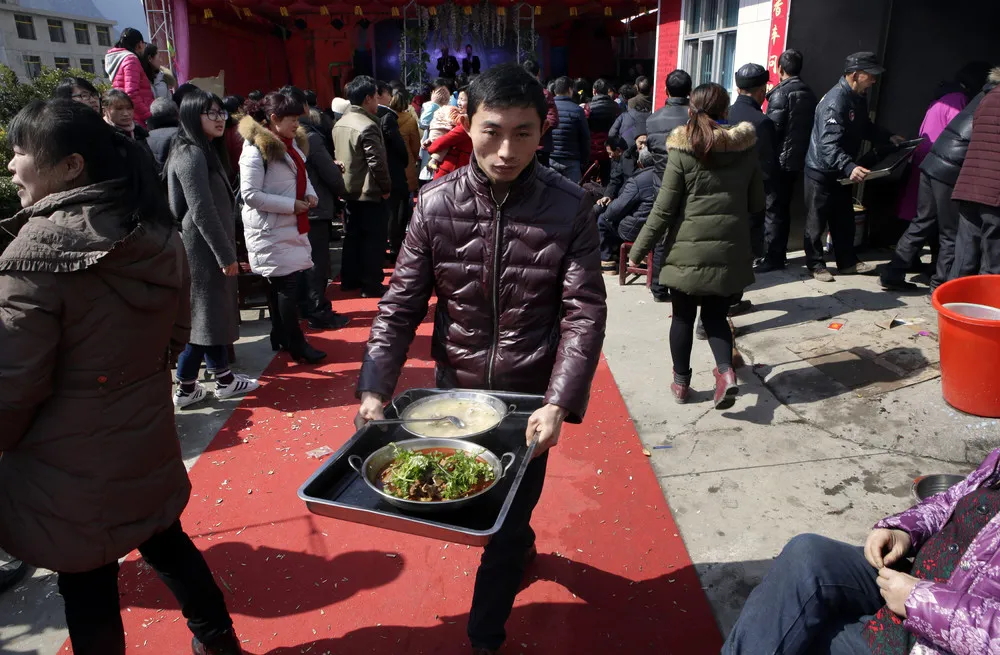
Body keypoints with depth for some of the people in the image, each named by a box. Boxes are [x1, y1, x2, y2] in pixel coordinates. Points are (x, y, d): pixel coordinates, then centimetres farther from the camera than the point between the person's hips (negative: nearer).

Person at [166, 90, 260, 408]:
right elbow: (202, 212, -22)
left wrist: (226, 251, 17)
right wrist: (226, 254, -19)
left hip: (207, 248, 10)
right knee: (202, 316, 0)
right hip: (202, 249, -10)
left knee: (214, 313, 13)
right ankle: (186, 388, 13)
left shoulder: (206, 150, 16)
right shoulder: (191, 154, -16)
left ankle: (223, 377, 22)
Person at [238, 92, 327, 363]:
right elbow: (250, 195, -21)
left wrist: (310, 194, 1)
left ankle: (281, 338, 25)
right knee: (287, 285, -5)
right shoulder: (256, 149, -16)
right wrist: (292, 205, -19)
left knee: (281, 284, 14)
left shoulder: (293, 142, 11)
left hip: (292, 227, 8)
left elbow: (301, 174, 23)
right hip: (271, 231, -8)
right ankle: (296, 345, 4)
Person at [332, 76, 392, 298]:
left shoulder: (340, 123, 9)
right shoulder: (367, 126, -19)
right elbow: (377, 162, -22)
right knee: (374, 239, 0)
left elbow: (337, 155, 13)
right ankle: (371, 286, 4)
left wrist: (343, 182, 16)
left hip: (349, 191, 9)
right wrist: (386, 187, -10)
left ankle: (350, 280, 24)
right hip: (370, 193, -9)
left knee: (353, 236, 17)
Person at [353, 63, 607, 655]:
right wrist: (376, 389, -16)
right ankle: (523, 545, 57)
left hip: (530, 396, -2)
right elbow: (401, 304, -7)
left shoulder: (570, 209, -14)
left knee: (506, 524, 10)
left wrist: (559, 405, -26)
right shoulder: (437, 204, -10)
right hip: (456, 389, 3)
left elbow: (585, 313, -16)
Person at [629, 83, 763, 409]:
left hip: (688, 247, -3)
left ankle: (681, 381, 22)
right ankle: (726, 370, -4)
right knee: (716, 314, 16)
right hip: (730, 248, 3)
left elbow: (664, 208, -10)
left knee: (683, 316, 12)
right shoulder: (747, 148, 3)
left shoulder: (683, 150, -8)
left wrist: (639, 249, -2)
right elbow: (757, 203, 11)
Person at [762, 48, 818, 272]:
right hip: (797, 160, 8)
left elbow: (772, 129, -18)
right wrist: (800, 152, 16)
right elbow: (809, 128, 13)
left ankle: (772, 258, -2)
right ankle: (780, 254, 22)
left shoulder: (781, 93, -12)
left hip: (779, 161, -8)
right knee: (783, 208, 15)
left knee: (773, 209, -4)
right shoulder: (809, 93, 12)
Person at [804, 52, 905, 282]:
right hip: (821, 170, -9)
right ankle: (816, 265, 14)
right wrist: (850, 167, -49)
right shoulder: (835, 101, -26)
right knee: (817, 220, 2)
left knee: (844, 218, 16)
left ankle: (847, 261, 27)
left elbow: (864, 127, 20)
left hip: (841, 171, 9)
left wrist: (888, 137, 6)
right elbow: (829, 145, -36)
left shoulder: (859, 96, 5)